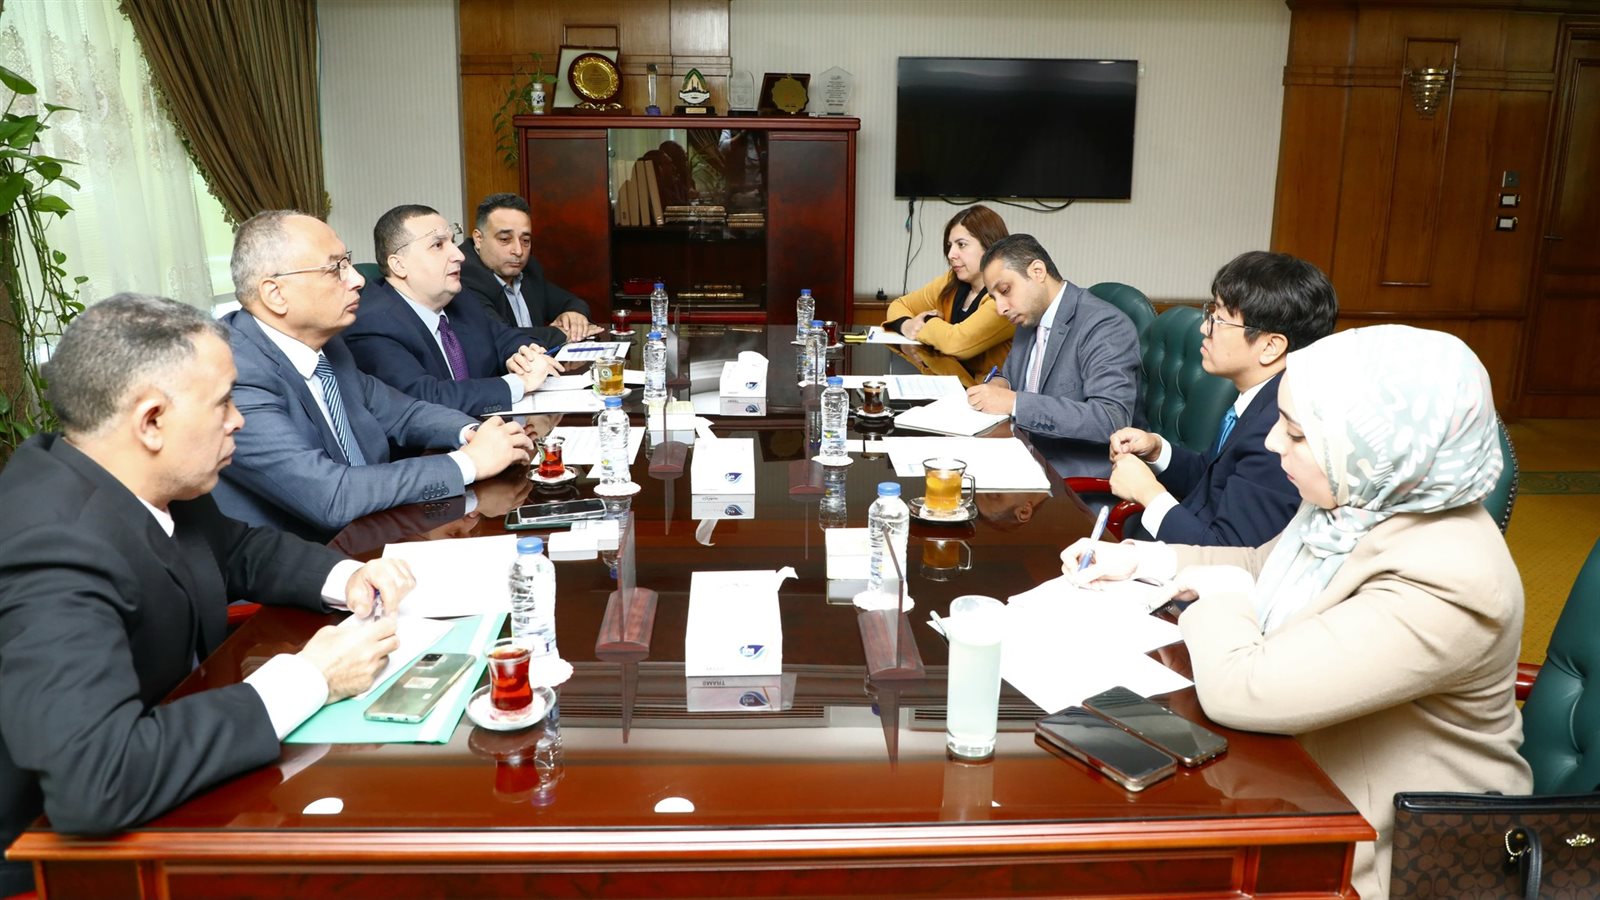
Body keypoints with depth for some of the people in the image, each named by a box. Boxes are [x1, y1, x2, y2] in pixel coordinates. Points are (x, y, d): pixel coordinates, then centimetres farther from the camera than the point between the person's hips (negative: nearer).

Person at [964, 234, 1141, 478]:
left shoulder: (1105, 325, -16)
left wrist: (1014, 403, -27)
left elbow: (1111, 420, -26)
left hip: (1078, 484, -8)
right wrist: (999, 385, 1)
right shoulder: (1030, 320, 11)